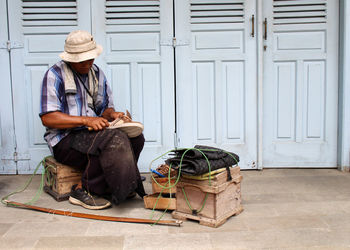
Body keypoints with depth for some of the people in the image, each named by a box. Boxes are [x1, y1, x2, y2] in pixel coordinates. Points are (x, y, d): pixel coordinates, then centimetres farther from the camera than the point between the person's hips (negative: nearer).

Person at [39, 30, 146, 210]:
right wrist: (86, 120, -24)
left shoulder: (96, 73, 13)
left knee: (135, 137, -17)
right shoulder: (55, 75, -7)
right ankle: (82, 190, -17)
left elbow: (105, 107, 18)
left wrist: (112, 114, -8)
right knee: (114, 141, -32)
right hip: (65, 140, -6)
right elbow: (48, 118, -16)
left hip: (93, 132, 7)